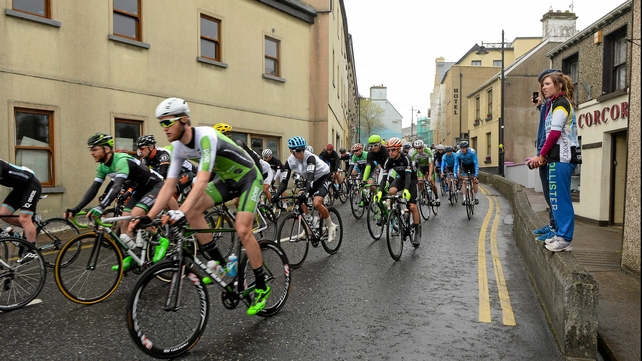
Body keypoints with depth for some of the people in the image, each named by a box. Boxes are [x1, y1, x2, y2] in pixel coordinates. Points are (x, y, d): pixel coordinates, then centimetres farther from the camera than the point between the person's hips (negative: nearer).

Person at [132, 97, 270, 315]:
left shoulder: (206, 136, -32)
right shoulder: (178, 147, -7)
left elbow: (203, 180, -41)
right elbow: (169, 185, -6)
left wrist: (181, 211, -51)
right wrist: (149, 217, -14)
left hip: (248, 177, -7)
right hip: (226, 179, 8)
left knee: (242, 230, -19)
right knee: (193, 211, -12)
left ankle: (262, 287, -1)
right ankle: (219, 264, 2)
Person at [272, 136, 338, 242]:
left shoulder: (309, 157, -33)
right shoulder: (289, 161, -17)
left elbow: (311, 175, -45)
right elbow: (284, 180, -19)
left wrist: (306, 192, -61)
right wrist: (277, 195, -35)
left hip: (323, 177, -7)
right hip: (311, 180, 7)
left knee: (316, 203, -26)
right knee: (302, 203, -4)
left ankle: (331, 226, -5)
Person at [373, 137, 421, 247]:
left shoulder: (405, 158, -29)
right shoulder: (389, 161, -18)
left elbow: (408, 175, -38)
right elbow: (384, 177, -23)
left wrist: (406, 190, -54)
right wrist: (380, 191, -38)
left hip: (411, 179, -4)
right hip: (401, 178, 4)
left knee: (412, 206, -15)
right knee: (391, 191, -31)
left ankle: (417, 231, -2)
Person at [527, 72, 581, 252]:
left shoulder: (561, 103, -6)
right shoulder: (554, 104, 22)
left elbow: (555, 132, -14)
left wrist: (541, 155, -7)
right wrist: (544, 156, 8)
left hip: (561, 158, -10)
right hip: (558, 157, 10)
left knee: (560, 198, -9)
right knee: (556, 198, 11)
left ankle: (565, 239, -7)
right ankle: (559, 234, 17)